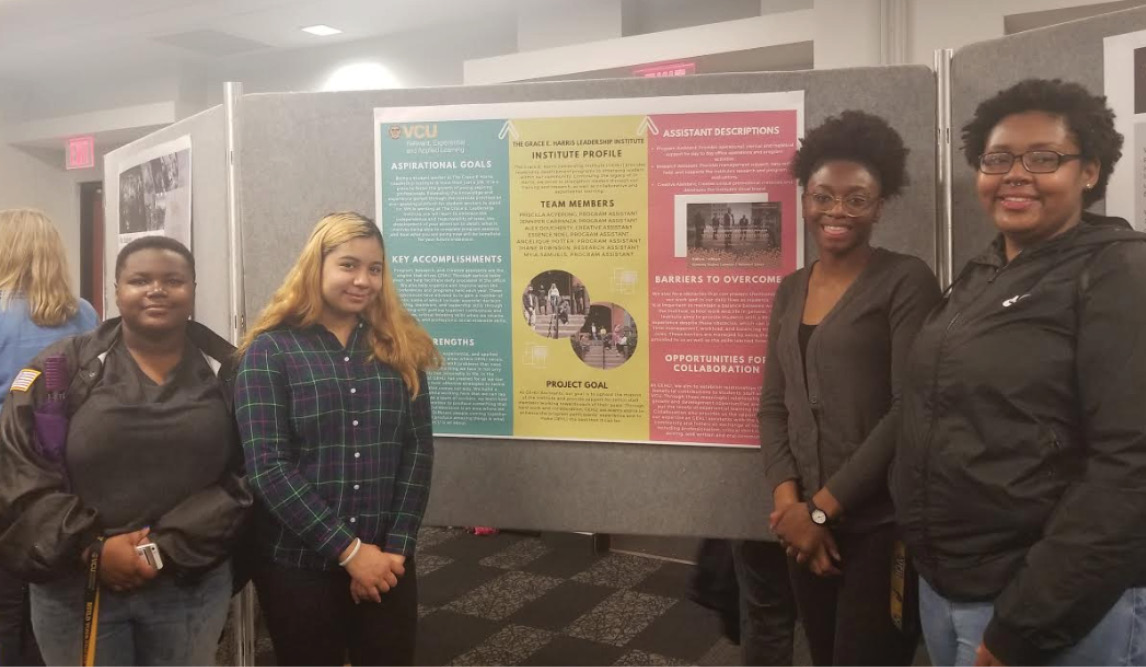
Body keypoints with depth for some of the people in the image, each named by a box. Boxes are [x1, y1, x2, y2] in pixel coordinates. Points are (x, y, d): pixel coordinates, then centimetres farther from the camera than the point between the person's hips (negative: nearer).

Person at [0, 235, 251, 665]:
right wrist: (92, 549, -14)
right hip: (75, 589, 0)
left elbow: (245, 476, -5)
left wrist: (168, 548, -14)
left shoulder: (228, 372, 1)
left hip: (192, 585, 1)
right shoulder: (61, 370, 0)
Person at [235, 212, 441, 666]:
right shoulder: (270, 350, -5)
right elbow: (268, 467, -13)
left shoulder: (400, 348, 4)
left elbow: (418, 450, 2)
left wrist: (397, 545, -8)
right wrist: (348, 549, -16)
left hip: (385, 560, 3)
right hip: (297, 563, -2)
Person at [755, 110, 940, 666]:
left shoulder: (906, 281, -6)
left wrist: (822, 507, -13)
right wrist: (787, 502, -6)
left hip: (883, 527, -5)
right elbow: (774, 405, 9)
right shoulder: (790, 291, 10)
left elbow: (912, 408, -14)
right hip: (808, 525, 5)